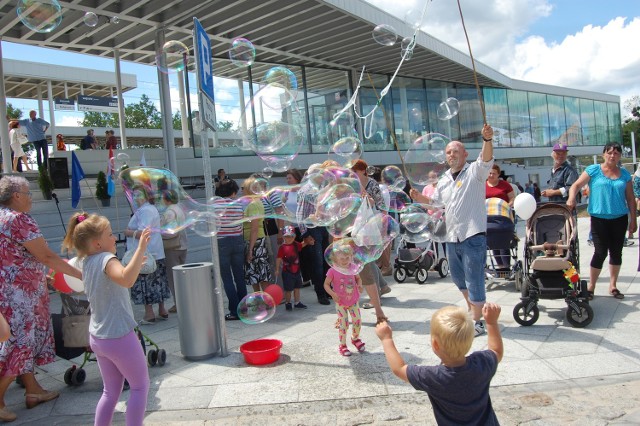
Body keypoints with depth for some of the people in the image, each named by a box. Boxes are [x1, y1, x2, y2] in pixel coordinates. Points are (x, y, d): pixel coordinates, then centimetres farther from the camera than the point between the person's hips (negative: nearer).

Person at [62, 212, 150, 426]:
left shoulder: (87, 262, 6)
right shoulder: (106, 259, -20)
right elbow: (127, 280, -43)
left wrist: (135, 264, 17)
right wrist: (141, 248, -44)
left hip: (97, 337, 8)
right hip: (119, 337, -8)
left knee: (111, 391, 20)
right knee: (140, 386, 9)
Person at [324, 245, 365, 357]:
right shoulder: (333, 271, -19)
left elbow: (358, 278, 10)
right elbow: (326, 284, -10)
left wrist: (359, 285, -11)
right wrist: (333, 294, -25)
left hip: (353, 301, 3)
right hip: (341, 303, -3)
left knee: (358, 321, 10)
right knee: (343, 324, 2)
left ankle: (355, 339, 38)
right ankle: (342, 345, 21)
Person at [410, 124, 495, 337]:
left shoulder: (475, 171, -5)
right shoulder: (444, 179, 16)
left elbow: (487, 159, -25)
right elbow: (435, 201, 28)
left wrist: (487, 139, -44)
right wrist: (420, 198, 9)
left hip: (473, 235, -7)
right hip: (452, 237, 8)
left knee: (474, 279, -4)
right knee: (458, 277, 20)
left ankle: (477, 322, 6)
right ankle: (472, 308, 41)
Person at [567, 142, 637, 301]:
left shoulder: (625, 174, 9)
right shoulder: (593, 170, -1)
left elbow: (630, 199, 11)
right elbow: (576, 186, -7)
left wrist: (633, 219, 8)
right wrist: (571, 198, -27)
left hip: (619, 218, 4)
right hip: (599, 218, -4)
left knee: (616, 252, 9)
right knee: (600, 252, -5)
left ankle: (613, 286, 23)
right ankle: (591, 287, 6)